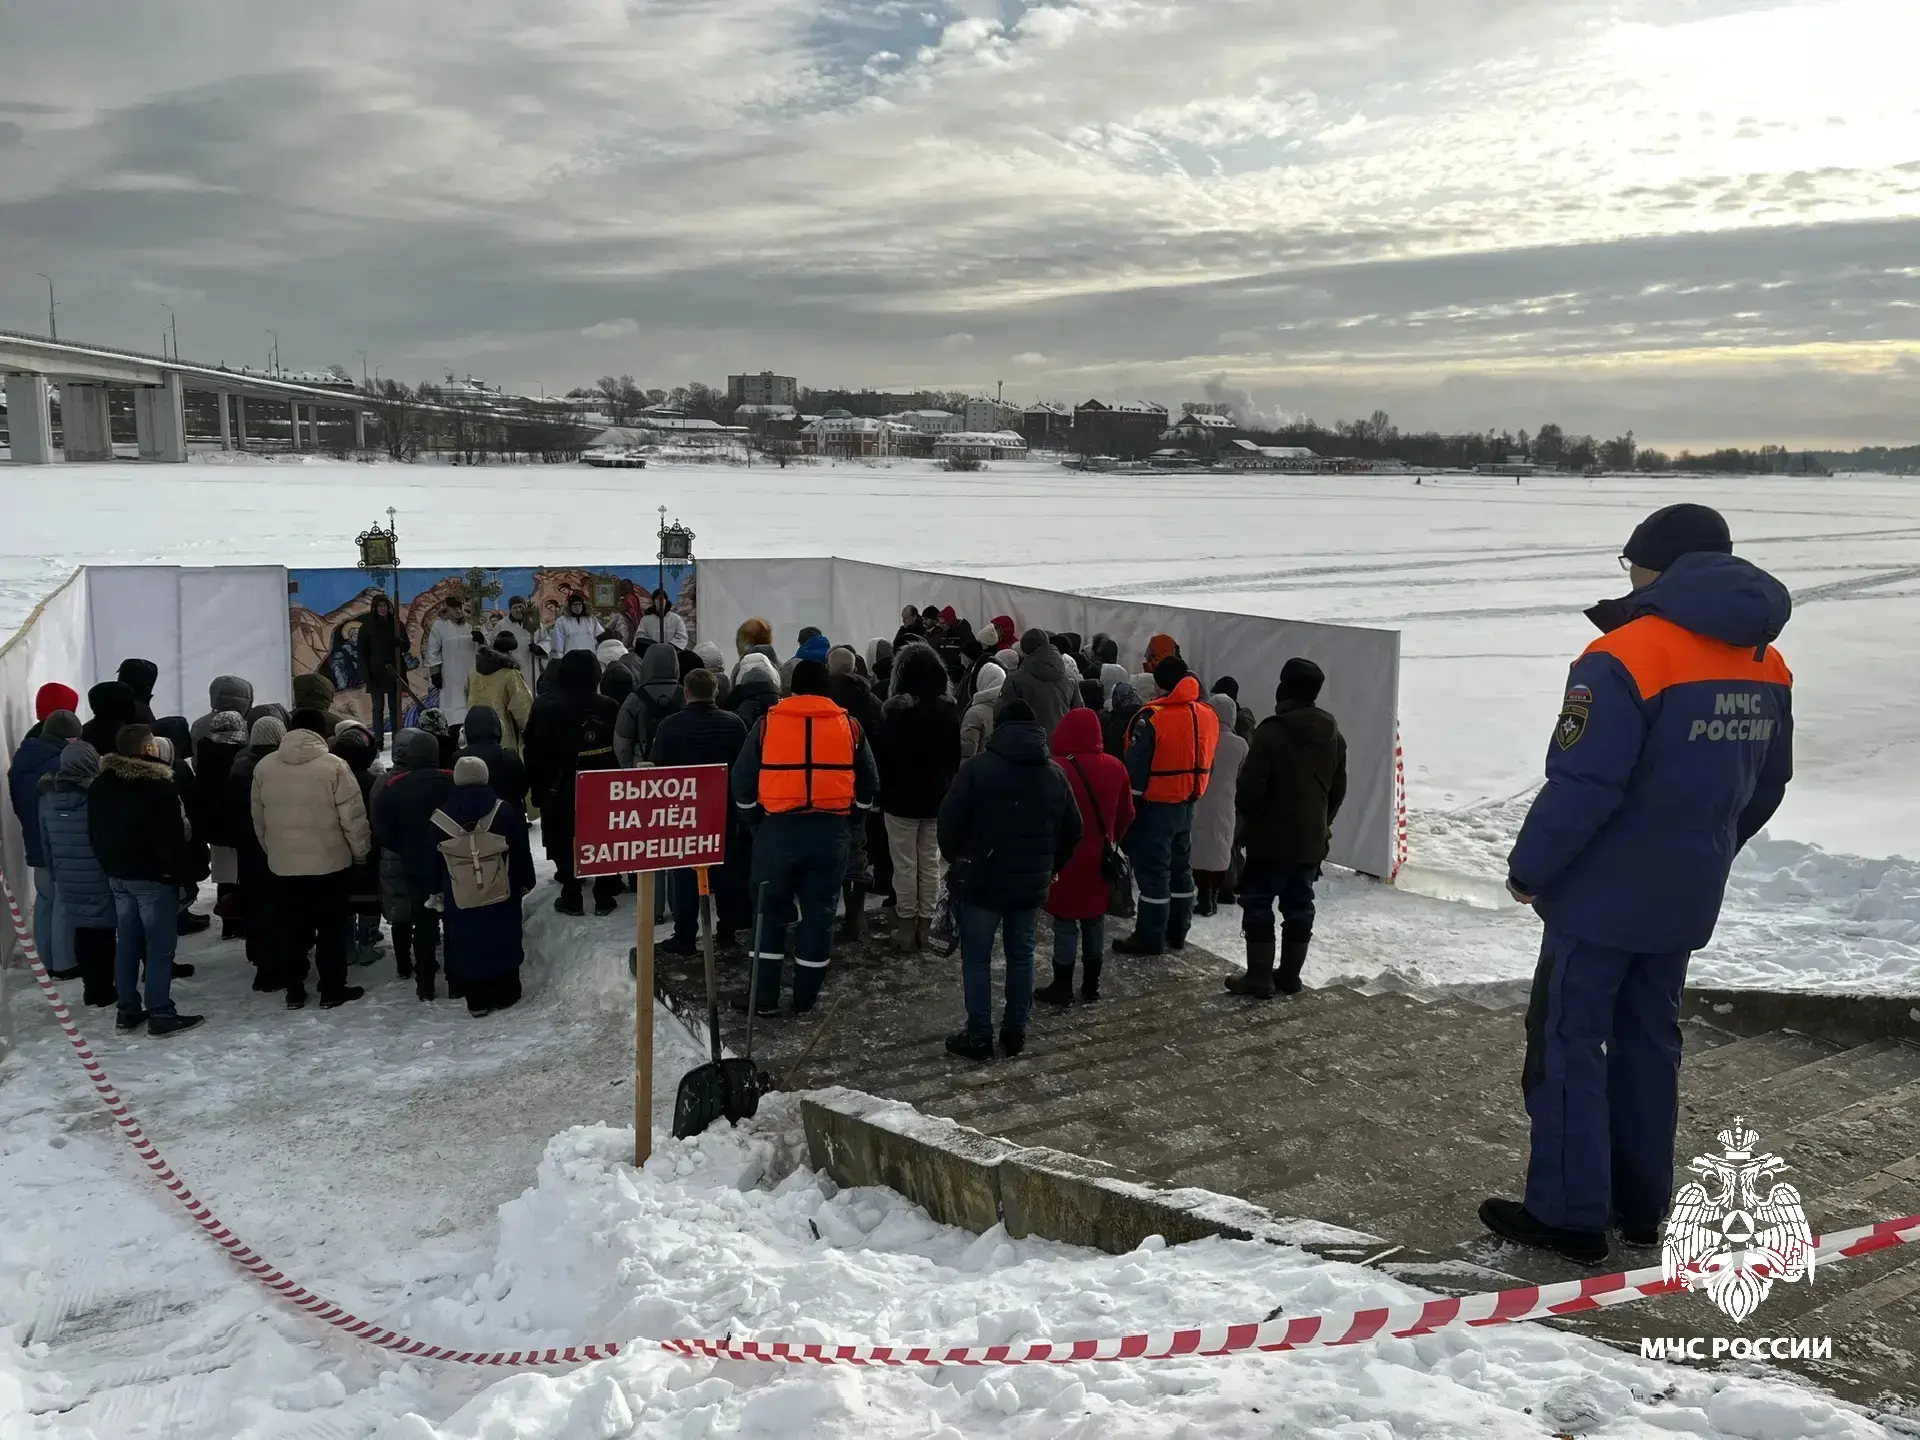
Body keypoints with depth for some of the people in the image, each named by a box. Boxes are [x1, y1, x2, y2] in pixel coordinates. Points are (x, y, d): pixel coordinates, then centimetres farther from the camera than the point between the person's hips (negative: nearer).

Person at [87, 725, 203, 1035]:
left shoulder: (101, 783, 7)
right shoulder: (158, 784, -16)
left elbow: (94, 831, 14)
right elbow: (175, 834, -16)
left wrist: (108, 864, 19)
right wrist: (177, 870, -7)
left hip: (117, 873, 8)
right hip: (153, 874, -7)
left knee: (126, 942, 13)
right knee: (160, 945, -3)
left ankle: (128, 1010, 17)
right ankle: (160, 1014, -2)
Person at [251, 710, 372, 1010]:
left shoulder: (263, 768, 1)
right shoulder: (334, 766, -13)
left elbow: (258, 820, 10)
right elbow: (353, 818, -12)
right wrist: (360, 853, 4)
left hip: (283, 864, 4)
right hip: (330, 862, -4)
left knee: (292, 929, 13)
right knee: (331, 928, 7)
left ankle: (294, 991, 19)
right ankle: (332, 990, 13)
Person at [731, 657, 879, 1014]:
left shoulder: (767, 723, 0)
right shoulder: (848, 726, 4)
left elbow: (743, 781, 3)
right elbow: (869, 785, 11)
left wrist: (756, 819, 15)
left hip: (778, 829, -1)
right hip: (830, 832, 1)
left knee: (770, 911, 11)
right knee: (818, 913, 10)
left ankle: (766, 998, 12)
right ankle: (805, 999, 16)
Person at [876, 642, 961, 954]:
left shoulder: (897, 710, -16)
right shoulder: (949, 709, 1)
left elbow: (882, 753, -14)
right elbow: (956, 755, 9)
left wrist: (882, 791, -3)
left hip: (902, 797, -5)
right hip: (937, 797, 5)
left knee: (905, 864, 3)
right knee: (930, 862, 12)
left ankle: (907, 926, 8)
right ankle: (925, 923, 17)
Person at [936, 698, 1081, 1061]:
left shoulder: (977, 768, -11)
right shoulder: (1055, 773, 4)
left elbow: (949, 824, -11)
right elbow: (1072, 831, 10)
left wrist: (958, 862, 7)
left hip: (981, 881, -4)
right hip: (1031, 883, 4)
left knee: (977, 959, 5)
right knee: (1022, 956, 15)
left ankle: (979, 1038, 8)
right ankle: (1015, 1034, 20)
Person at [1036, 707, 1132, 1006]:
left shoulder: (1056, 769, -18)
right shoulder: (1115, 768, 0)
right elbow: (1126, 815, 10)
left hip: (1065, 860, -5)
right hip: (1100, 860, 5)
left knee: (1065, 924, 3)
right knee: (1095, 921, 14)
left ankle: (1062, 988, 10)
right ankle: (1091, 986, 21)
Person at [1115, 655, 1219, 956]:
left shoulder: (1153, 717, -18)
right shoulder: (1208, 715, 4)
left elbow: (1136, 767, -17)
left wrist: (1129, 803, -7)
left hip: (1157, 806, -7)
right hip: (1187, 804, 7)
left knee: (1153, 870, -1)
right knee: (1181, 867, 17)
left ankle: (1150, 938, 4)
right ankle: (1177, 932, 26)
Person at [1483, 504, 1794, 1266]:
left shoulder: (1626, 657, -21)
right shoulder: (1766, 666, 5)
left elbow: (1581, 786, -23)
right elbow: (1765, 787, 13)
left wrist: (1528, 868, -10)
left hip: (1604, 894, -7)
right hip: (1684, 900, 7)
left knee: (1568, 1042, 3)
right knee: (1648, 1041, 17)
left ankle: (1568, 1212, 9)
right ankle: (1640, 1203, 26)